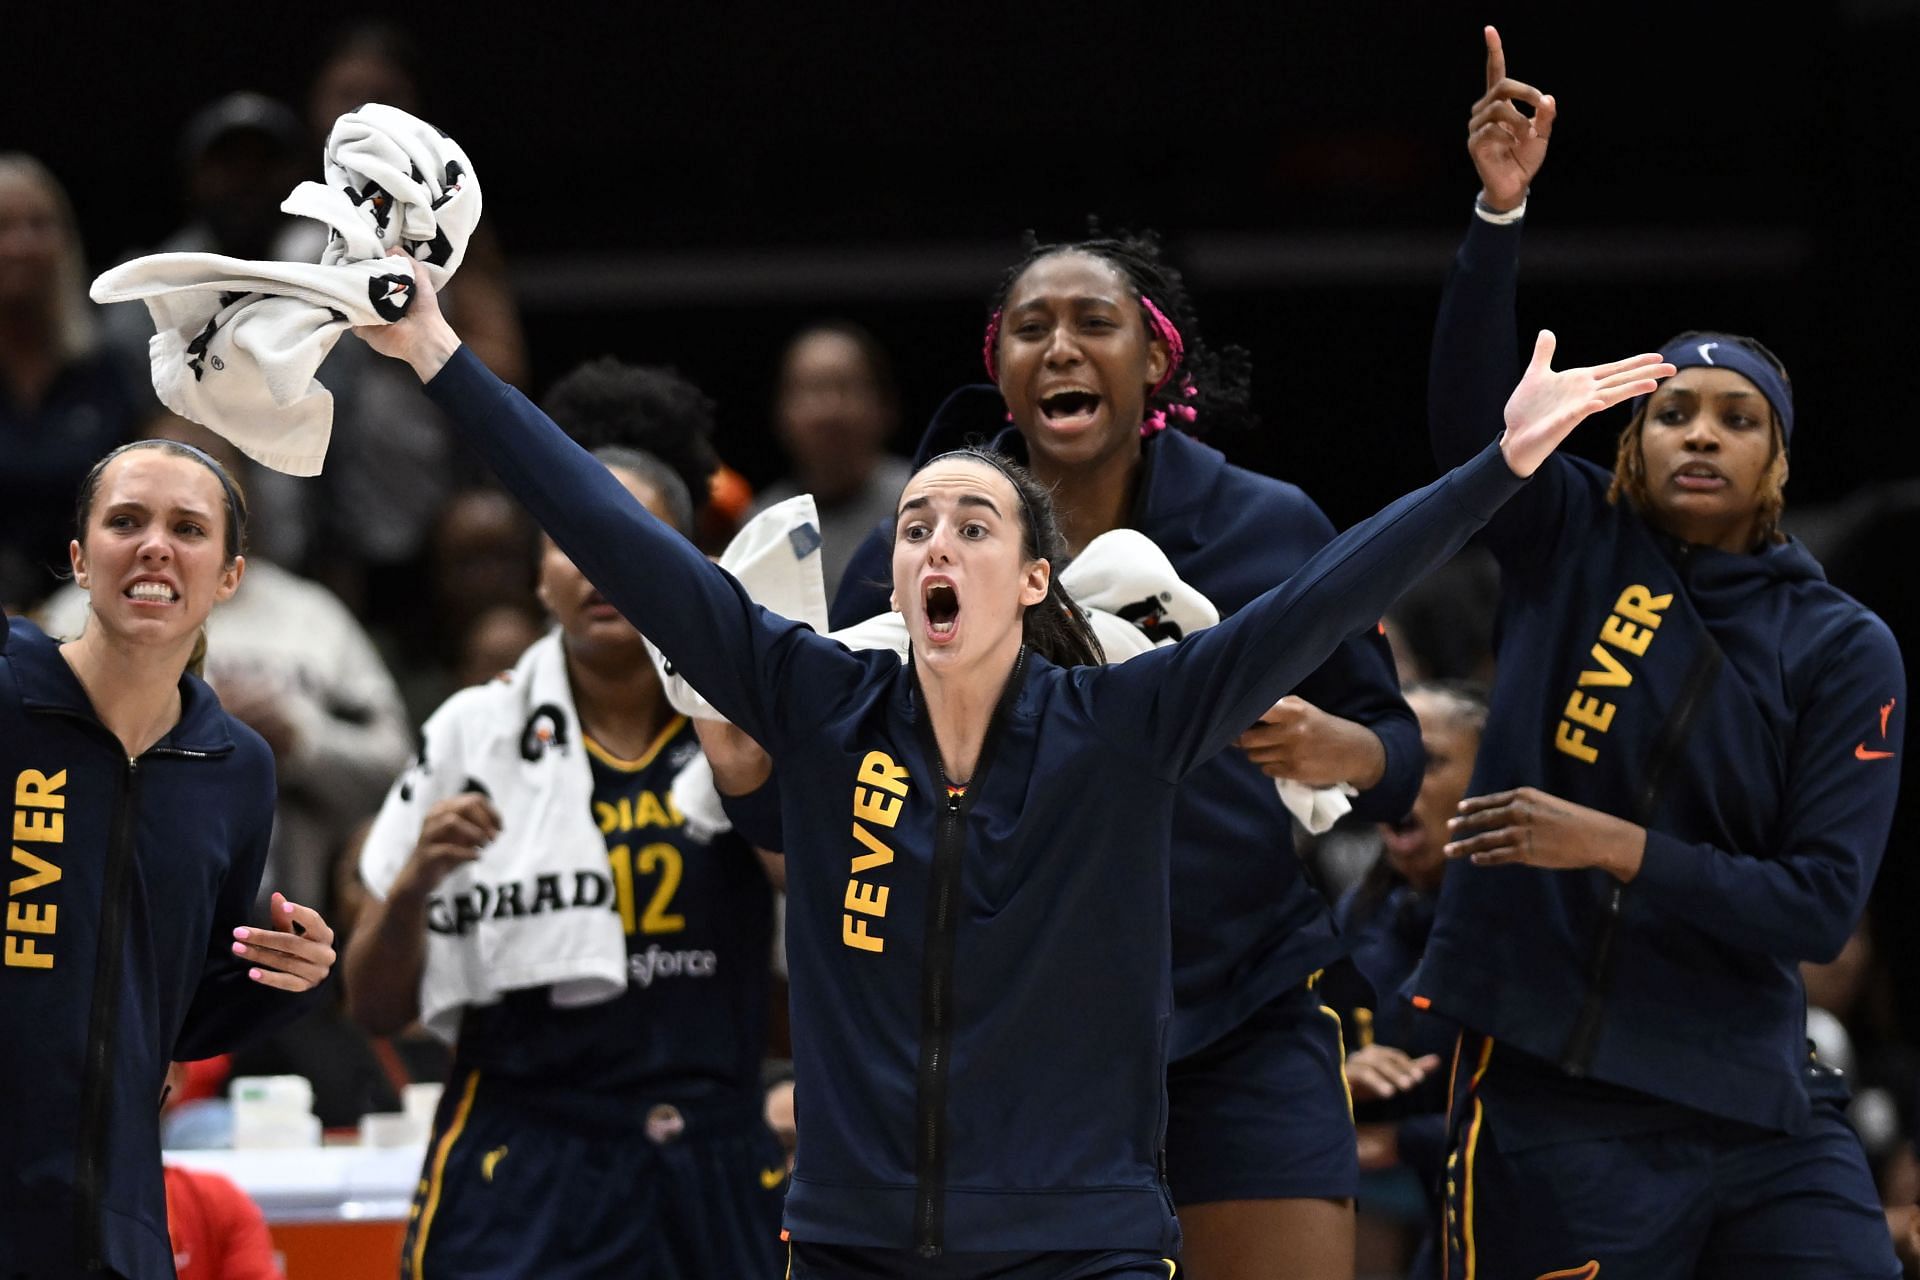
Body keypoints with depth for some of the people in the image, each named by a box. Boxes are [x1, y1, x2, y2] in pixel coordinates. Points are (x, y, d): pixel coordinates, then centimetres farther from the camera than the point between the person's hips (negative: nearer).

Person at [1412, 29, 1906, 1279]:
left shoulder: (1845, 650, 2)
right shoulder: (1574, 547, 6)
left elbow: (1823, 903, -5)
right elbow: (1472, 409, -11)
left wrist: (1619, 849, -16)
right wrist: (1500, 208, -24)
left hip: (1759, 1116, 1)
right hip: (1556, 1107, 0)